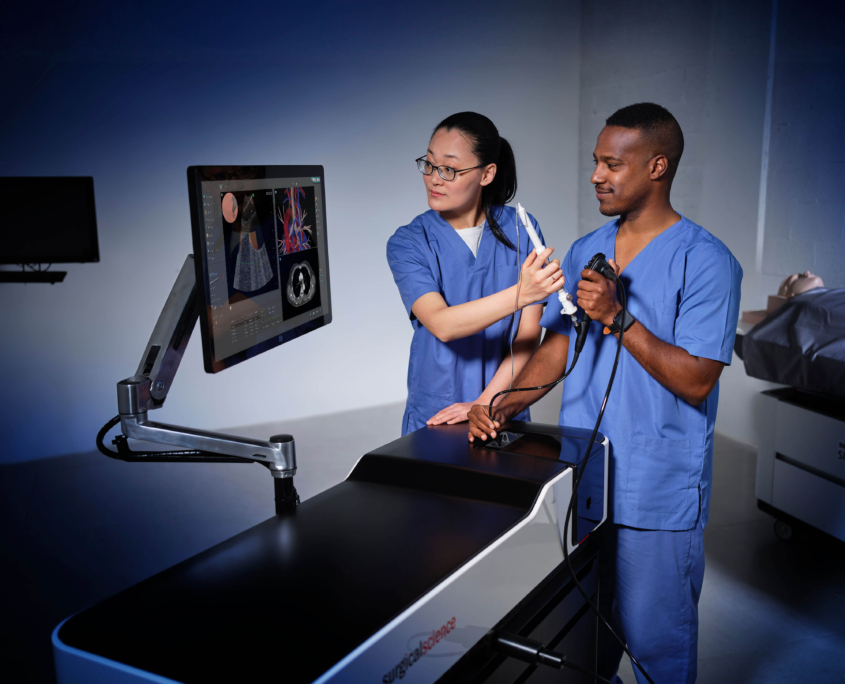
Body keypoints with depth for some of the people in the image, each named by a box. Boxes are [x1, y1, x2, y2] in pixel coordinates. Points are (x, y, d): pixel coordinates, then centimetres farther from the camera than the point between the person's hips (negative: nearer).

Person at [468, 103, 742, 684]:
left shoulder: (706, 261, -12)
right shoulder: (584, 252, 8)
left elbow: (695, 381, -16)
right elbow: (557, 348, 9)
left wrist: (617, 317, -23)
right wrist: (502, 408, -5)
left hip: (659, 494, -5)